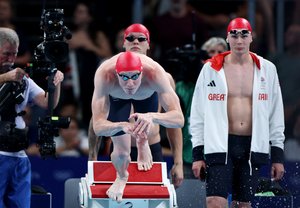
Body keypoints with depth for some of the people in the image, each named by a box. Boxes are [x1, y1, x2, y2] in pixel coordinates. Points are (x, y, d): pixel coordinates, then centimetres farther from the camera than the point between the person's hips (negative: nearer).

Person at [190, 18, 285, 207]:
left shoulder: (267, 69, 7)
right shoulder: (211, 69, 3)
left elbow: (276, 114, 9)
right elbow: (198, 113, 4)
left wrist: (278, 155, 6)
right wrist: (197, 154, 0)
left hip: (253, 147, 2)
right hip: (219, 146, -2)